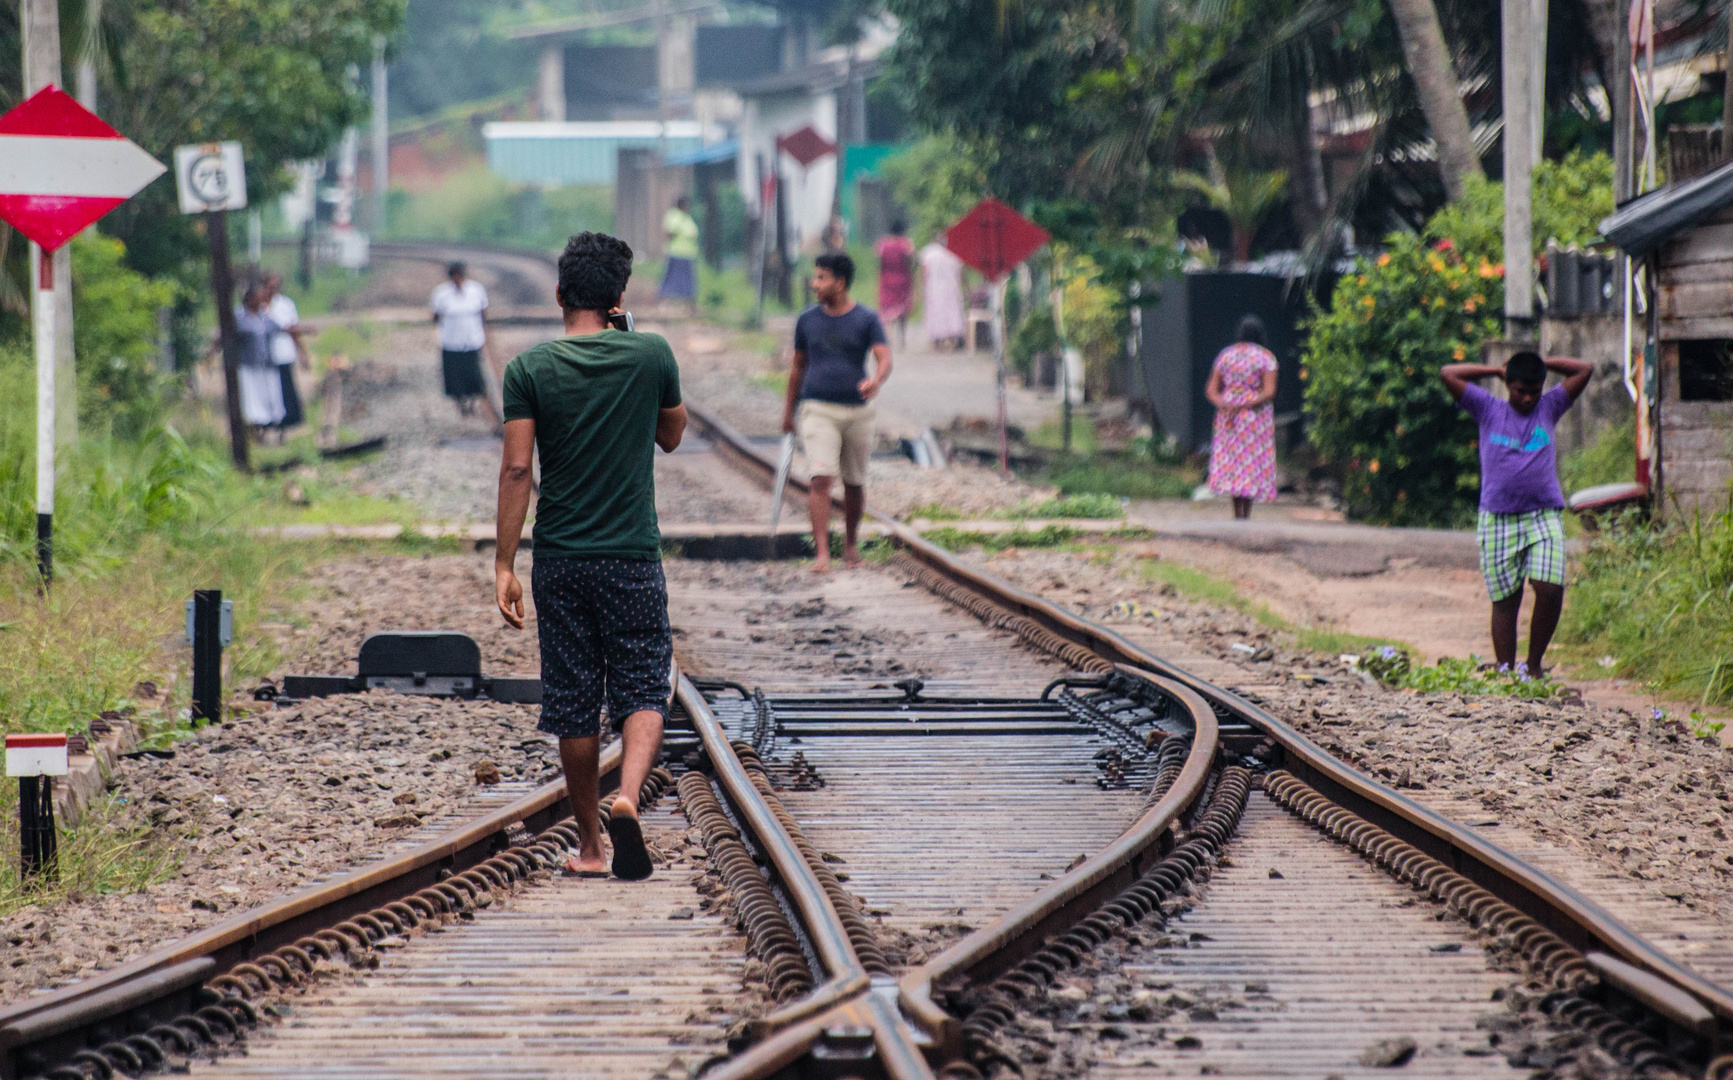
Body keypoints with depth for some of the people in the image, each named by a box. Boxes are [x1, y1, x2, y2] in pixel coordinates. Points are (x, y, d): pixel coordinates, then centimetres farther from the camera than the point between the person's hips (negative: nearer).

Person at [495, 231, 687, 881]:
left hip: (559, 560, 1)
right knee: (643, 690, 4)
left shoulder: (529, 370, -3)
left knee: (574, 704, 9)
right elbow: (672, 437, 14)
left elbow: (516, 470, -8)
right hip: (633, 559, -1)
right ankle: (627, 798, -23)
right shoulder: (650, 356, -3)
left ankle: (589, 844, 18)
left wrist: (504, 566, -5)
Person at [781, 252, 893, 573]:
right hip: (818, 410, 0)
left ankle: (851, 544, 33)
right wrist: (788, 411, 18)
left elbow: (884, 359, -12)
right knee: (821, 479, -16)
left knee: (854, 483, 12)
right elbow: (799, 366, 15)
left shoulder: (867, 320, -1)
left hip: (857, 410, 0)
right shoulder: (807, 320, 5)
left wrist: (876, 381, -35)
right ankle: (821, 553, -21)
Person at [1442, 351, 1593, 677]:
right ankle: (1505, 672, 6)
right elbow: (1448, 374, 5)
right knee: (1504, 599, 0)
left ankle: (1533, 666, 1)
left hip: (1544, 517, 1)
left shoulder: (1549, 408, 14)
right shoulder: (1489, 410, 10)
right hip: (1498, 520, -1)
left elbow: (1585, 369, 16)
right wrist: (1497, 370, 11)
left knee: (1550, 590, -14)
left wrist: (1541, 364, 14)